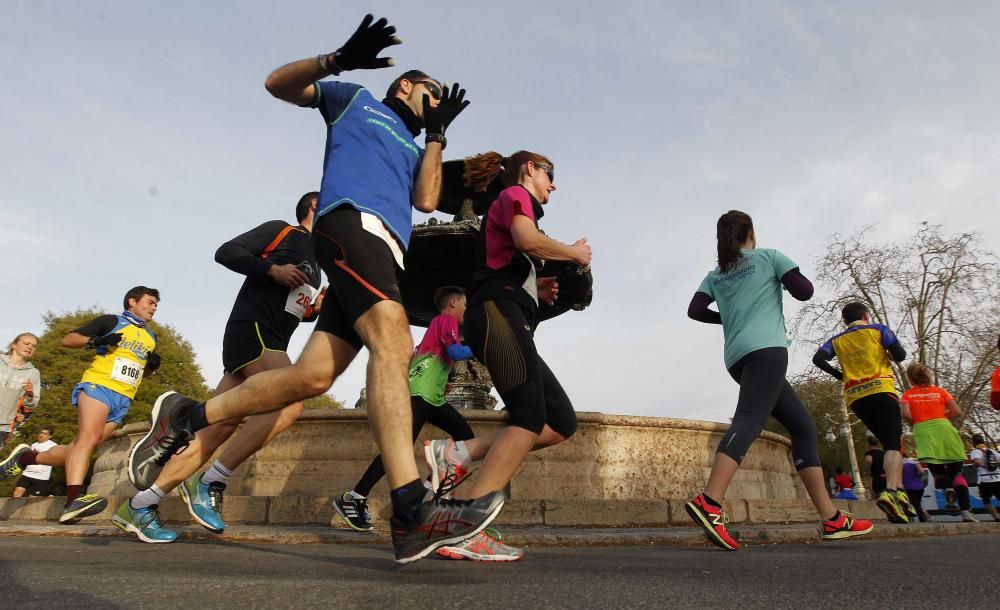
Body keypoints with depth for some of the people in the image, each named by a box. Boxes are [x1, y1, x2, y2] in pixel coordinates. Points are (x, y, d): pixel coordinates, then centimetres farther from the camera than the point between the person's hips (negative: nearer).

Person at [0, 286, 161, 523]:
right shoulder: (111, 322, 5)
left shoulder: (151, 338, 22)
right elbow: (68, 339, 3)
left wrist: (152, 365, 10)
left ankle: (26, 457, 20)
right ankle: (74, 500, -37)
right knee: (88, 437, -26)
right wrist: (95, 340, -15)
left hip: (123, 400, 6)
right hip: (98, 386, -6)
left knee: (82, 447, 0)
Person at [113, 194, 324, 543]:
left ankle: (138, 506, 9)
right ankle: (210, 482, -21)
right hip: (250, 328, -8)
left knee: (215, 431, 2)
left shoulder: (313, 265, 27)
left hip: (268, 343, 8)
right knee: (290, 403, -27)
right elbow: (227, 252, -2)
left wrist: (317, 307, 11)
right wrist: (272, 269, -14)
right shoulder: (281, 230, 7)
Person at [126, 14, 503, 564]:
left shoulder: (413, 150, 36)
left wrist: (437, 134, 18)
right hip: (352, 218, -7)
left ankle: (185, 417, 12)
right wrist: (337, 60, 0)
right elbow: (277, 84, 17)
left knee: (311, 376, -5)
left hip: (385, 251, 7)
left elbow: (426, 200, 17)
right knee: (392, 343, -28)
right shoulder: (355, 99, 25)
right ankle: (412, 513, -36)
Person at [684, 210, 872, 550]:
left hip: (737, 357, 7)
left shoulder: (715, 275, 22)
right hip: (766, 348, -7)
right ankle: (708, 503, -43)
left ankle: (831, 518, 10)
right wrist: (783, 280, 25)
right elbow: (805, 291, 5)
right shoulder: (768, 256, 11)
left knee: (802, 425, 13)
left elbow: (695, 310, 9)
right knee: (749, 420, -24)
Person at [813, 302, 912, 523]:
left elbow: (818, 359, 0)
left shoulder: (837, 340, 16)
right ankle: (891, 491, -33)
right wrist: (886, 351, 22)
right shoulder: (878, 329, 9)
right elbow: (900, 356, 2)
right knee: (894, 445, -12)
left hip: (855, 398, 4)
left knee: (886, 442, 17)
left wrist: (839, 375, 12)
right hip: (880, 390, -4)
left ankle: (898, 490, 9)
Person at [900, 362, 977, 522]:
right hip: (944, 429, 1)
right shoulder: (939, 391, 14)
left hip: (924, 432, -1)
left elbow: (906, 415, -6)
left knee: (938, 473, 6)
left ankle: (942, 479, -32)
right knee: (956, 473, 8)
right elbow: (957, 412, 7)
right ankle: (966, 511, -5)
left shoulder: (908, 394, 9)